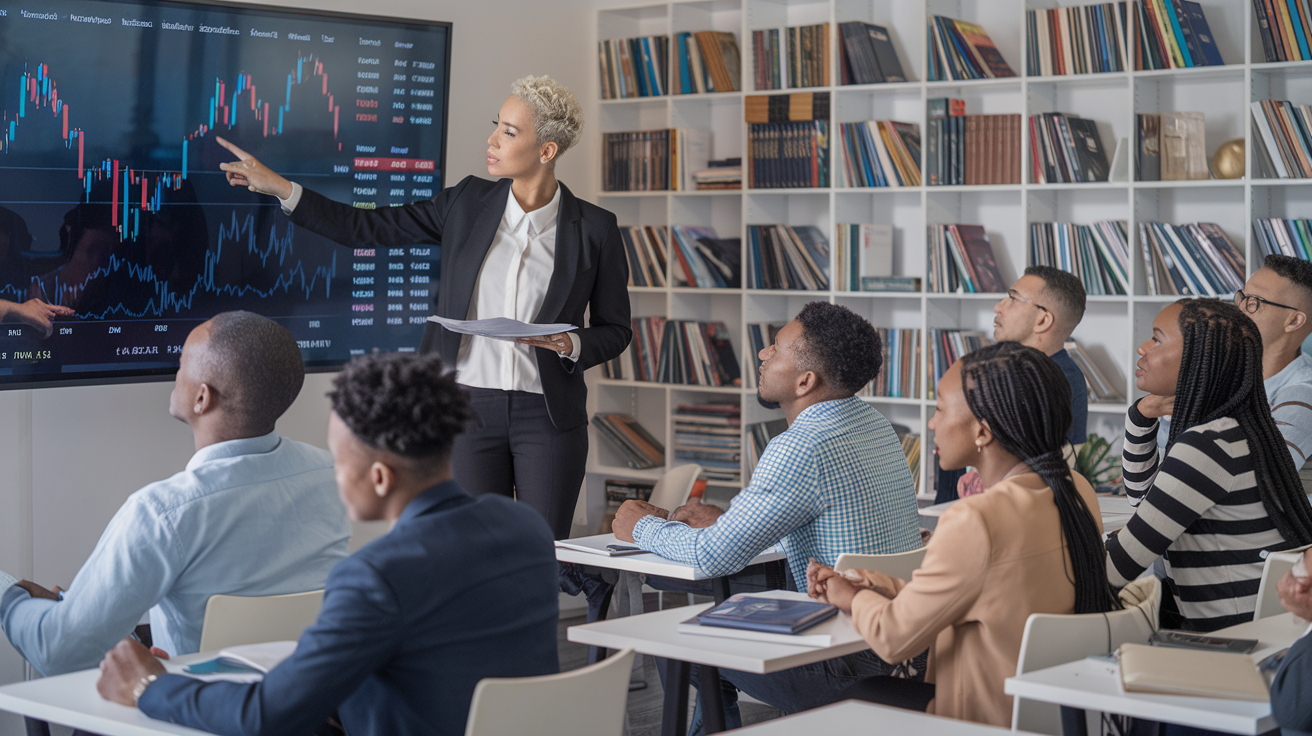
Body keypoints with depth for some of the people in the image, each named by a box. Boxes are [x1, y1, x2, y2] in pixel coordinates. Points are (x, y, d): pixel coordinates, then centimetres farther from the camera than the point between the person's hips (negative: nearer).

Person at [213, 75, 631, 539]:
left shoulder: (594, 229, -2)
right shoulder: (468, 203, 4)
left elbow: (615, 329, 6)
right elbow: (371, 228, 8)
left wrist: (571, 344, -15)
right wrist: (280, 188, 2)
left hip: (548, 416, -2)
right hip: (471, 408, 2)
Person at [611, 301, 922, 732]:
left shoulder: (803, 449, -22)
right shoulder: (873, 424, 8)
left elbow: (716, 555, -20)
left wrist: (643, 527, -2)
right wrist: (724, 520, 13)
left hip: (852, 664, -9)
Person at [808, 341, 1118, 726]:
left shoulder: (975, 521, -27)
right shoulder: (1076, 492, -1)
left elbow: (893, 637, -16)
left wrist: (853, 599, 7)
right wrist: (879, 586, 13)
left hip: (998, 718, -8)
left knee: (855, 695, 10)